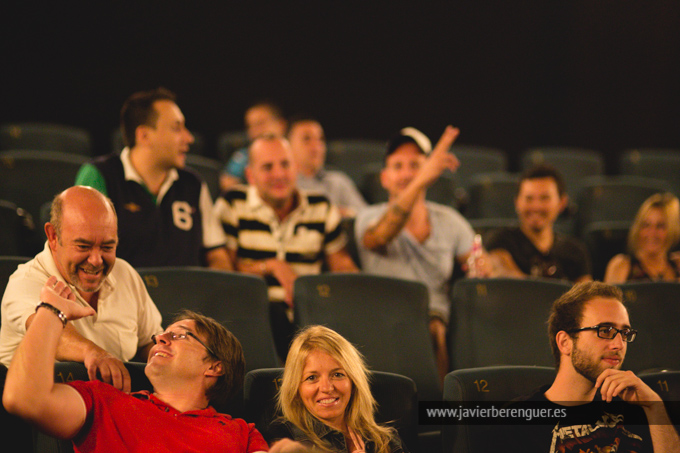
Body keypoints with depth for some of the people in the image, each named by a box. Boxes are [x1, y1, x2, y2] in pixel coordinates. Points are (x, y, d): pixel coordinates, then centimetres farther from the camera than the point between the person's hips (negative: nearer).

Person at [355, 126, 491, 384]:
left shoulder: (449, 221, 17)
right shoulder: (370, 218, 3)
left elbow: (478, 266, 17)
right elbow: (380, 236, -22)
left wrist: (484, 270, -12)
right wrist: (421, 181, -35)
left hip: (437, 321, 3)